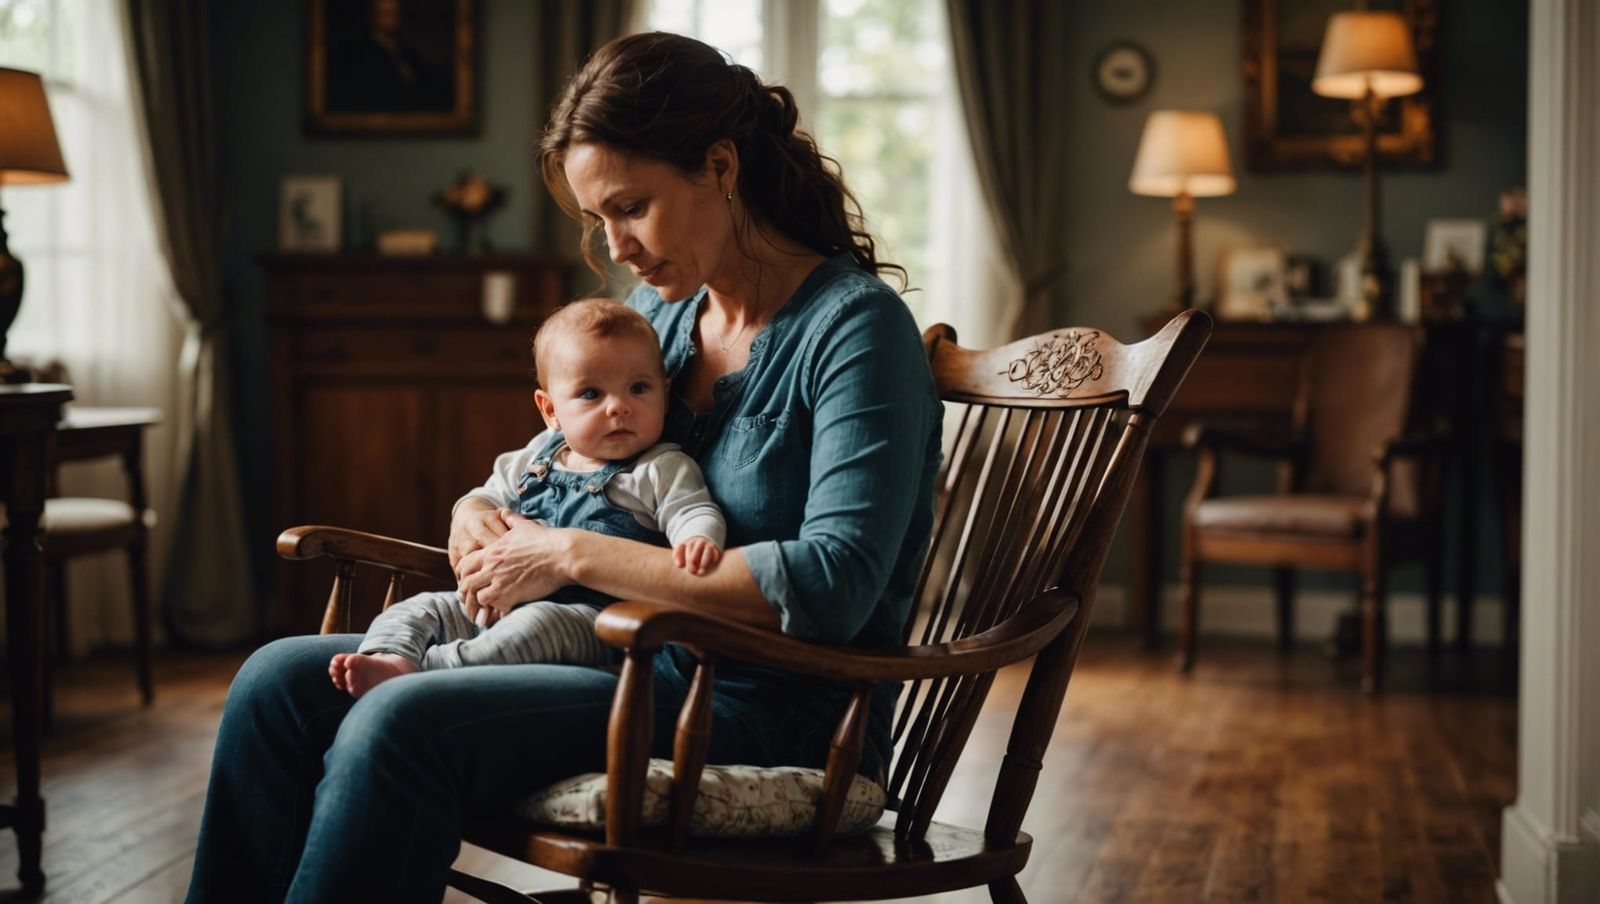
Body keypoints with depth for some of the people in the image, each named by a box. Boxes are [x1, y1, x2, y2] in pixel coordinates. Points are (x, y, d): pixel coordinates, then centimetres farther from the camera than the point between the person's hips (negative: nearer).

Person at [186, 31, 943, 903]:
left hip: (766, 713, -8)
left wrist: (576, 554, -22)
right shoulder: (660, 308, 11)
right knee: (278, 682, -3)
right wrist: (480, 513, -1)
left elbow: (832, 586, -24)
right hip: (638, 665, 8)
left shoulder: (854, 324, -13)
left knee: (402, 725, -28)